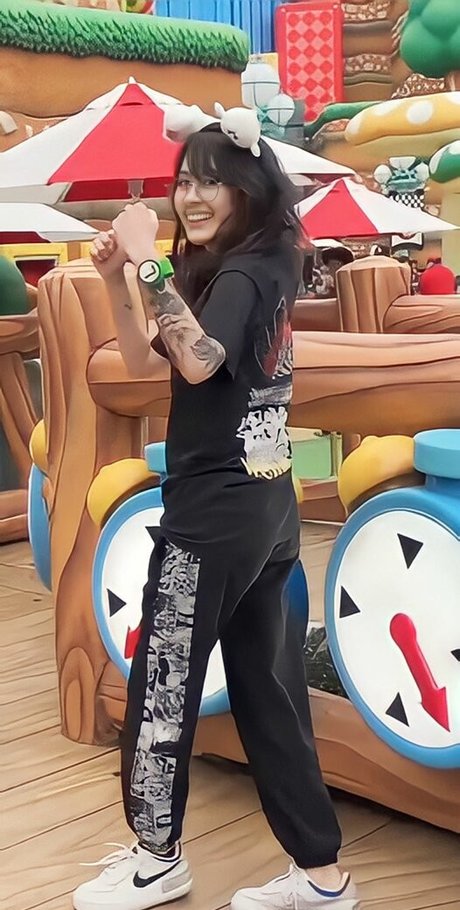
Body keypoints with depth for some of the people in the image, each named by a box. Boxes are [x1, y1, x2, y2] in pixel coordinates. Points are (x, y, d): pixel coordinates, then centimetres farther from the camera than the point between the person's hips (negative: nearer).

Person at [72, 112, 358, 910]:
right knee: (269, 693, 13)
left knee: (160, 689, 4)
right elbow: (146, 364, 17)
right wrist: (115, 279, 5)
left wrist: (150, 264, -28)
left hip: (214, 517, -10)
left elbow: (199, 360, -34)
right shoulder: (255, 274, 16)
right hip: (263, 512, 10)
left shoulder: (242, 277, -13)